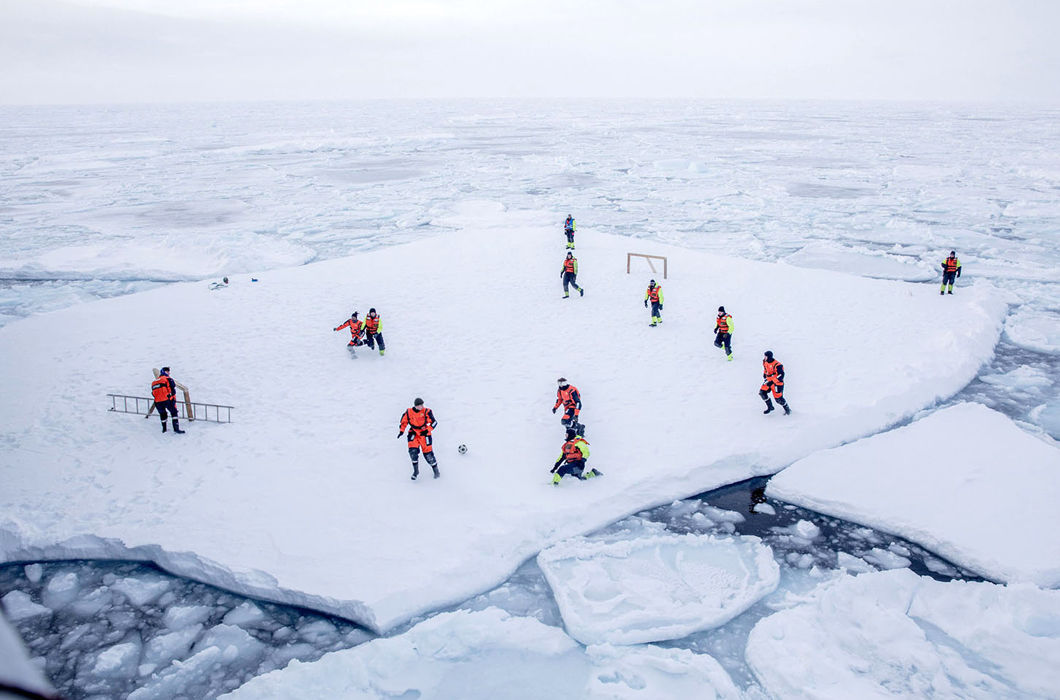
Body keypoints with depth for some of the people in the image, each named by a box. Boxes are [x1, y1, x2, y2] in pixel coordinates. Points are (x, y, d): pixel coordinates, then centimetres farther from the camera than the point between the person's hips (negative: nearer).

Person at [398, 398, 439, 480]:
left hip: (424, 433, -2)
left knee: (428, 453, -5)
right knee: (413, 450, -17)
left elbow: (434, 422, -12)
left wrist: (427, 430, -23)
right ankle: (416, 471, 2)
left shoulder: (426, 411, -12)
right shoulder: (408, 412, -6)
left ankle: (436, 470, 16)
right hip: (413, 433, 2)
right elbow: (404, 421, 9)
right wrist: (401, 431, -3)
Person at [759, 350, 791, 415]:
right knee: (762, 392, -5)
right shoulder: (765, 362, -2)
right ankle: (770, 407, 12)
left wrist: (771, 382, -28)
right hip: (769, 381, 8)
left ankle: (787, 409, 21)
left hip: (777, 382, -7)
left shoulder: (777, 365, -27)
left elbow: (781, 376, -26)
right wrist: (764, 378, 13)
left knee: (778, 398, -6)